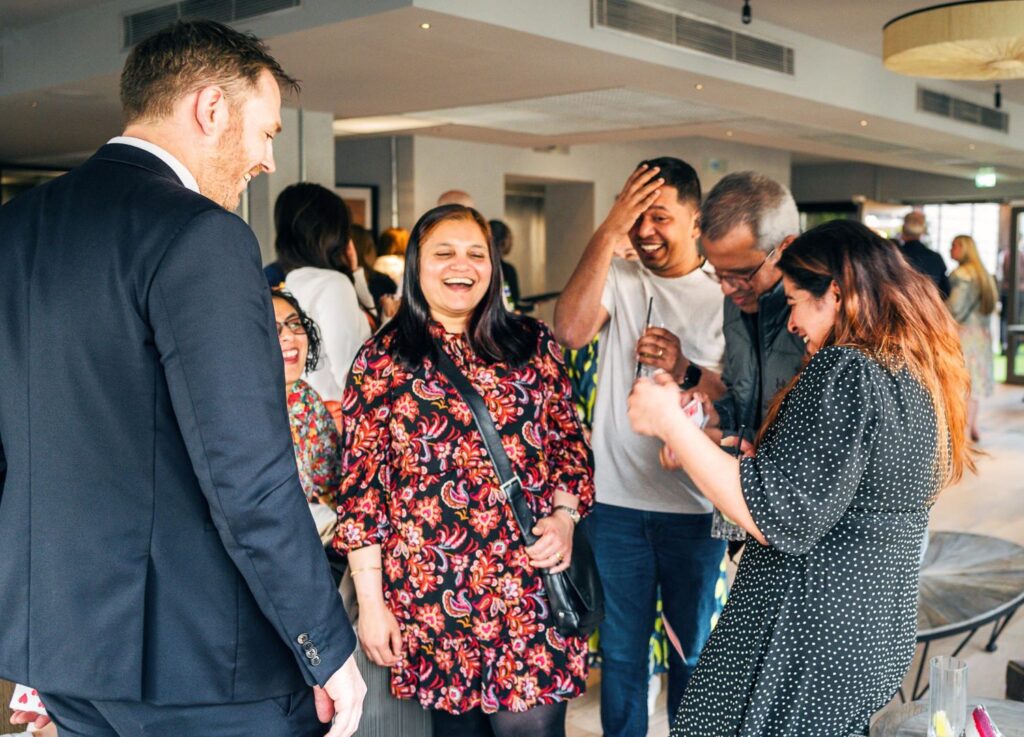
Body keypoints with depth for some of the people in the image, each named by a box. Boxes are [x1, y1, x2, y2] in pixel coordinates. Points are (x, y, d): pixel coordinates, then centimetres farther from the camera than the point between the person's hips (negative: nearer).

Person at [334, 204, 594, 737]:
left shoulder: (533, 346, 8)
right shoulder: (382, 360, 1)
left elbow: (570, 441, 14)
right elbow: (361, 487, 0)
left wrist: (564, 514, -4)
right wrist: (370, 602, -3)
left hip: (532, 588, 1)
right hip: (432, 593, -1)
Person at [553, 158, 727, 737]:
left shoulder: (725, 294, -3)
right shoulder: (618, 278, 0)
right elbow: (570, 331, -20)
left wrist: (687, 371, -25)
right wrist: (609, 231, -21)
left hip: (696, 505, -1)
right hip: (617, 499, 1)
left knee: (694, 654, 15)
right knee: (621, 651, 15)